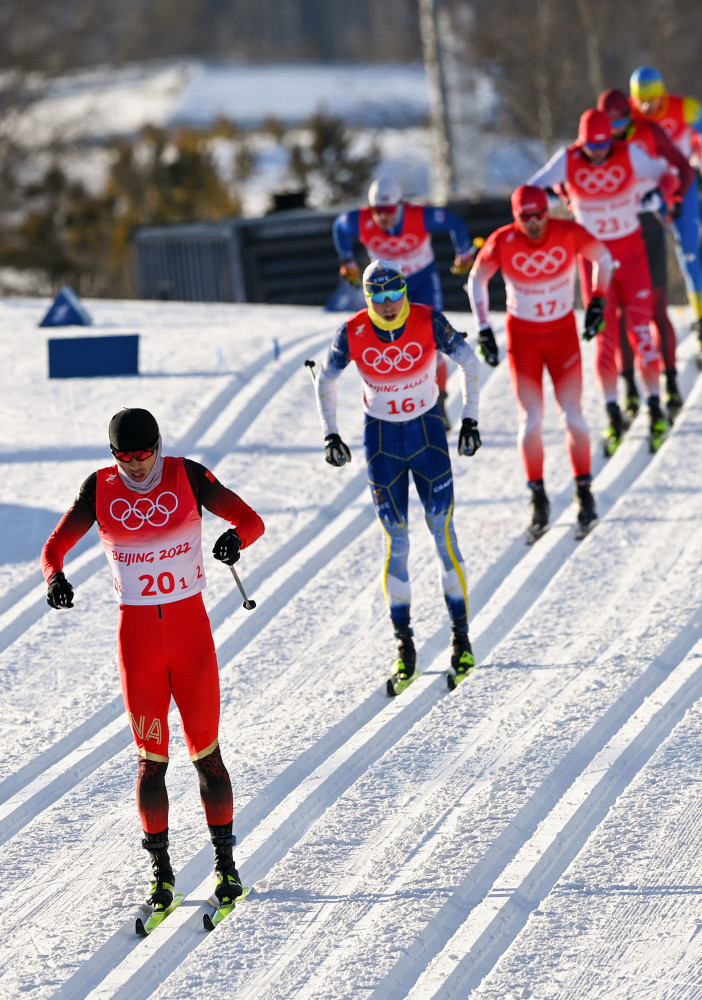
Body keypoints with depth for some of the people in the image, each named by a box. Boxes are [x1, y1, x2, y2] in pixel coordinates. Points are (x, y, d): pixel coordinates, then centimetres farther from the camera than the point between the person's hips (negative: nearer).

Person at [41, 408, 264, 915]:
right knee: (151, 759, 3)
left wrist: (235, 537, -29)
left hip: (191, 628, -1)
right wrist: (56, 578, -23)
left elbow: (251, 520, -5)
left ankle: (226, 862, 13)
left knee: (206, 753, 0)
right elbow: (55, 548, 0)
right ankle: (161, 871, 15)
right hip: (137, 634, 1)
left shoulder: (188, 476, -5)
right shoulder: (100, 488, -2)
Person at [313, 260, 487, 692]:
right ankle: (404, 645, 6)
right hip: (381, 439, 0)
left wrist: (470, 420, -2)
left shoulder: (429, 322, -16)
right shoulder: (353, 333, -13)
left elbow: (469, 361, -1)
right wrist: (331, 435, 1)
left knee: (443, 532, -3)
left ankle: (462, 635, 7)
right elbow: (325, 381, 4)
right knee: (396, 542, -1)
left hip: (428, 432, 0)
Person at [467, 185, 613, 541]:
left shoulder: (568, 233, -17)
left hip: (563, 331, 0)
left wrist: (597, 303, -2)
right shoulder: (502, 242, -18)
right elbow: (476, 280, -3)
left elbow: (602, 257, 3)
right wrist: (483, 330, -8)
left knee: (571, 415, -6)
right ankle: (538, 501, 9)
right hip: (522, 335, 0)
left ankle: (584, 495, 8)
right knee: (531, 420, -4)